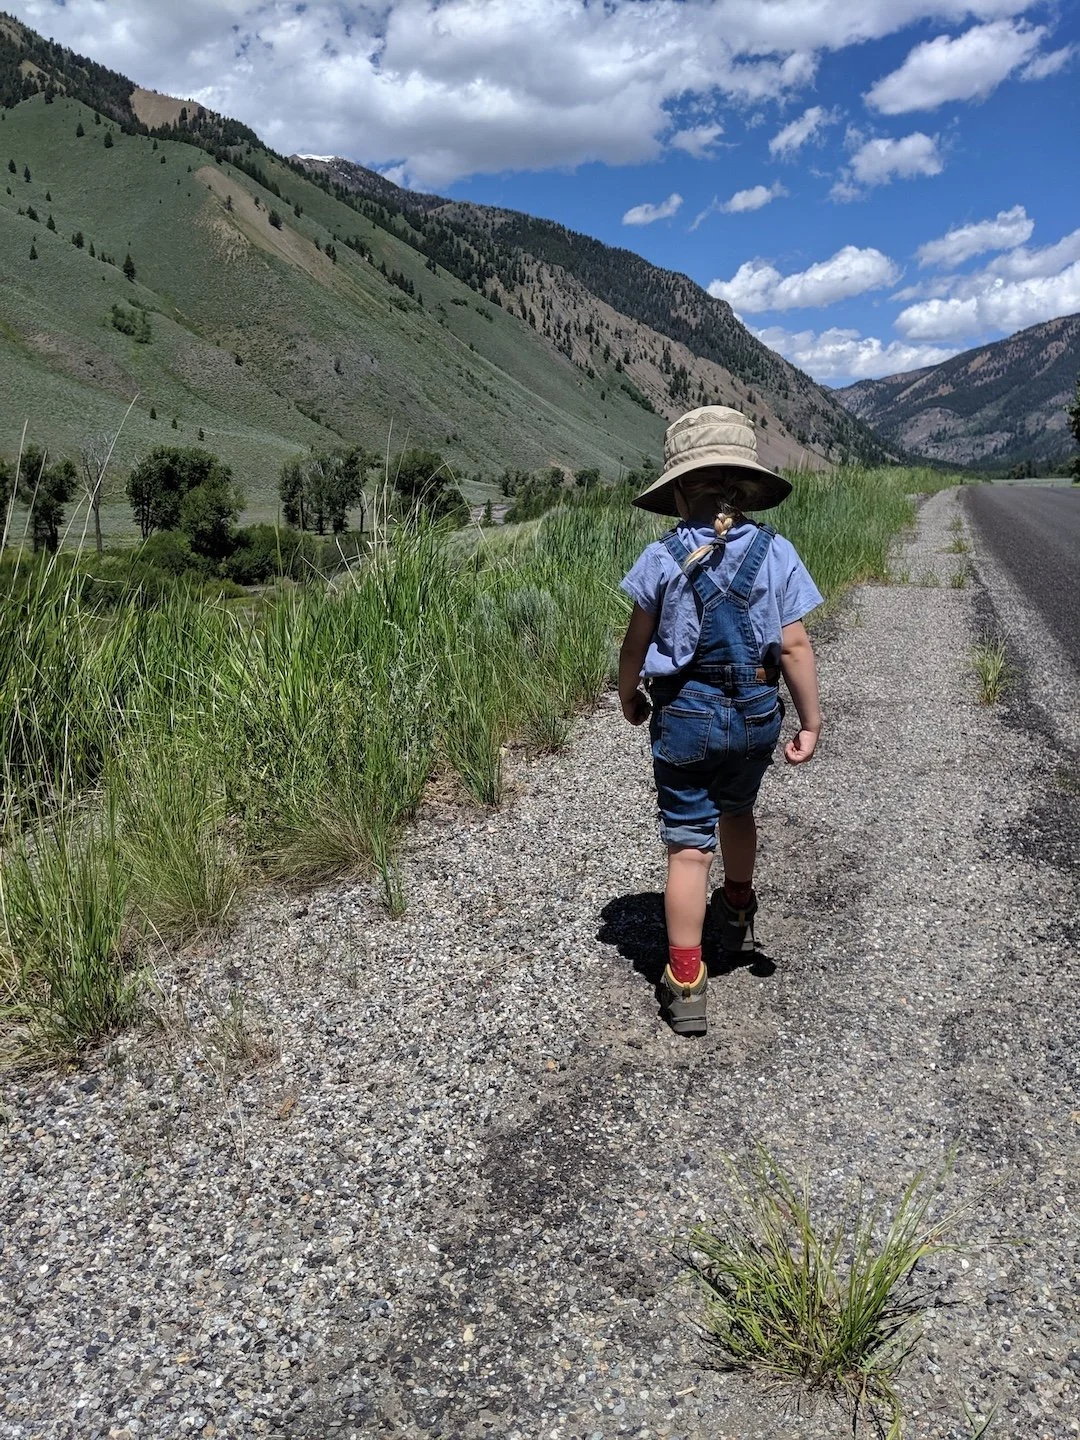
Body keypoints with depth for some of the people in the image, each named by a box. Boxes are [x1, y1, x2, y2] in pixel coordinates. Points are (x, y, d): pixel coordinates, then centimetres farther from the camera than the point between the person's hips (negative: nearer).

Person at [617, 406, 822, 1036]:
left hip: (685, 715, -3)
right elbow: (795, 645, -8)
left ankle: (686, 985, 3)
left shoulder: (663, 557, -9)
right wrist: (811, 722, -1)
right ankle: (738, 914, 51)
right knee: (736, 811, 28)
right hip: (757, 715, 3)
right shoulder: (776, 552, -6)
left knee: (689, 844, 2)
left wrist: (628, 697, 13)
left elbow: (636, 642, -4)